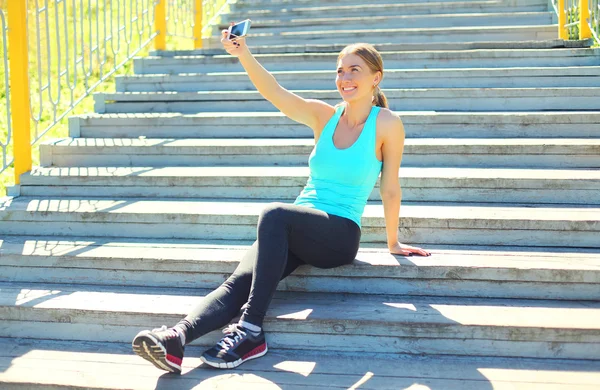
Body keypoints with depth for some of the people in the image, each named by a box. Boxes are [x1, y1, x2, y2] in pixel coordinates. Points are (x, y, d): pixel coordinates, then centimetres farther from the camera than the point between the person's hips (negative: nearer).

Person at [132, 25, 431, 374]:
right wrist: (244, 55, -25)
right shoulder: (324, 115, 8)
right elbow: (275, 92, -8)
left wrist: (393, 243, 12)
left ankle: (252, 331, -35)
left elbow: (390, 189, 3)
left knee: (274, 213, -35)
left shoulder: (387, 124, -3)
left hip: (341, 234, -4)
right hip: (298, 231, 5)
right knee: (239, 280, -22)